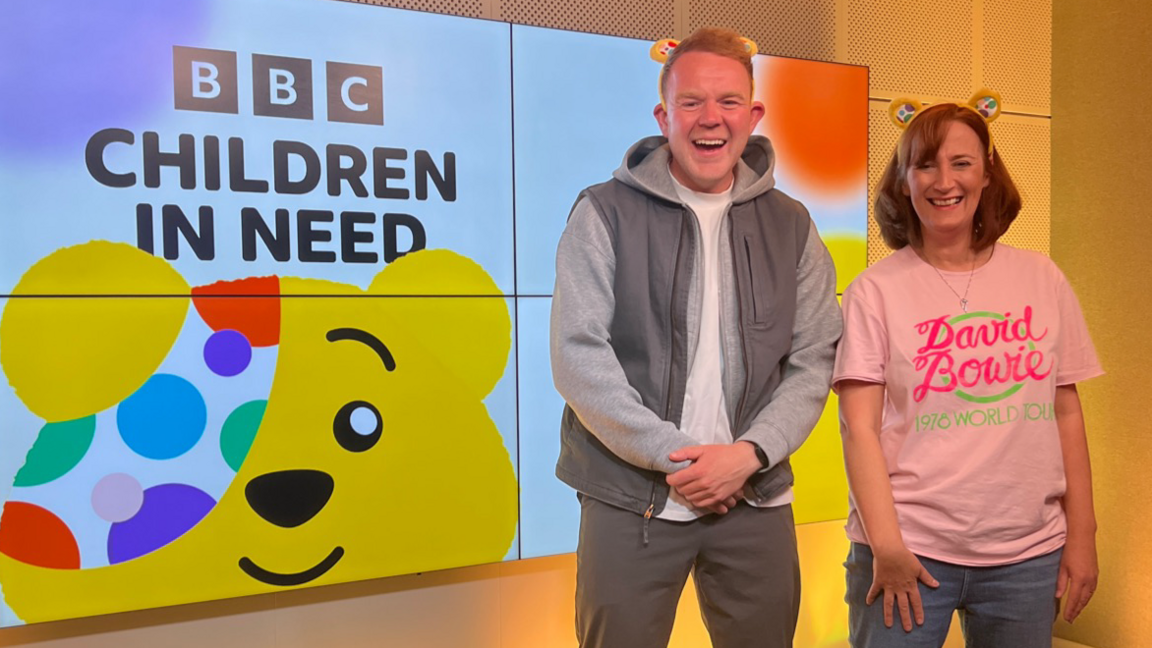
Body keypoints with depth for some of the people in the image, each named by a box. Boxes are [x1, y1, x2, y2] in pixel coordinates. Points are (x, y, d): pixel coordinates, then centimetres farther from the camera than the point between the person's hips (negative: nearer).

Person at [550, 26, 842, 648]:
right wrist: (673, 455, -13)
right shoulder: (605, 213, -3)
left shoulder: (790, 225, 7)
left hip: (757, 501, 3)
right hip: (629, 499, -2)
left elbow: (815, 358, 4)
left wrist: (750, 454, -10)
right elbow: (578, 356, -10)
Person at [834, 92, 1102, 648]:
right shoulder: (876, 291, -5)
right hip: (909, 549, -3)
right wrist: (885, 543, -14)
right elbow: (859, 427, -9)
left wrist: (1081, 535, 6)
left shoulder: (1041, 279, 4)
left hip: (1028, 553, 3)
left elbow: (1066, 414, 7)